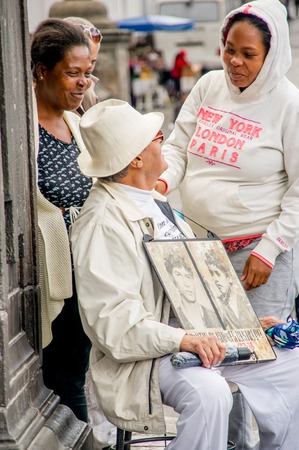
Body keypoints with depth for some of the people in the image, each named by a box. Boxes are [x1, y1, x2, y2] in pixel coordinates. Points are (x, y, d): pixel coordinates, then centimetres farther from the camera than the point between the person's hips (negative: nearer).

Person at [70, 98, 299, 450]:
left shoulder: (154, 200, 14)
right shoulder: (103, 223, -16)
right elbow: (115, 326, -23)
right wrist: (184, 340, -31)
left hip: (200, 339, 10)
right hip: (142, 360, -10)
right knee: (209, 393, -36)